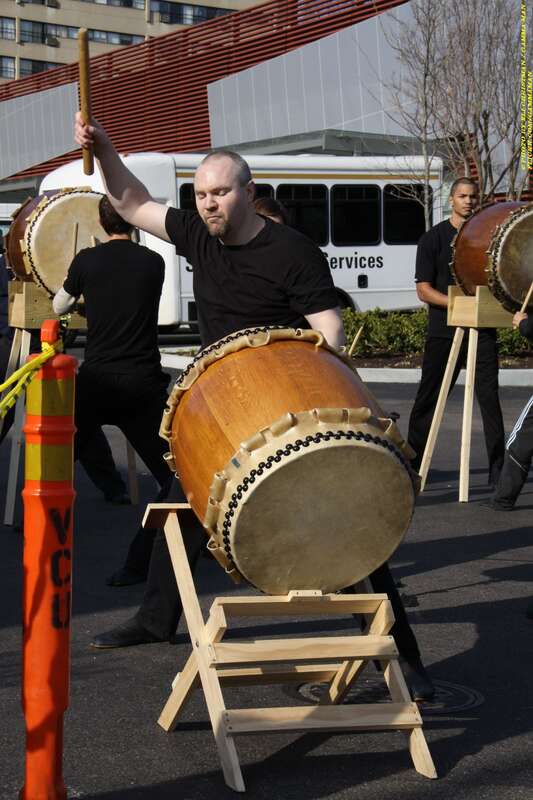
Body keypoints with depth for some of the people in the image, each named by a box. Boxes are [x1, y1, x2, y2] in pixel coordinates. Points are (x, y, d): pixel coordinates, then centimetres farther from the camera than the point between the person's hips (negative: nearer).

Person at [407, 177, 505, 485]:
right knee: (430, 397, 5)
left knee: (489, 396, -3)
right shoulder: (434, 238, 3)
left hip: (482, 328, 2)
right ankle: (411, 464, 18)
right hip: (443, 329, -1)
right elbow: (424, 289, -4)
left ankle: (498, 470, -1)